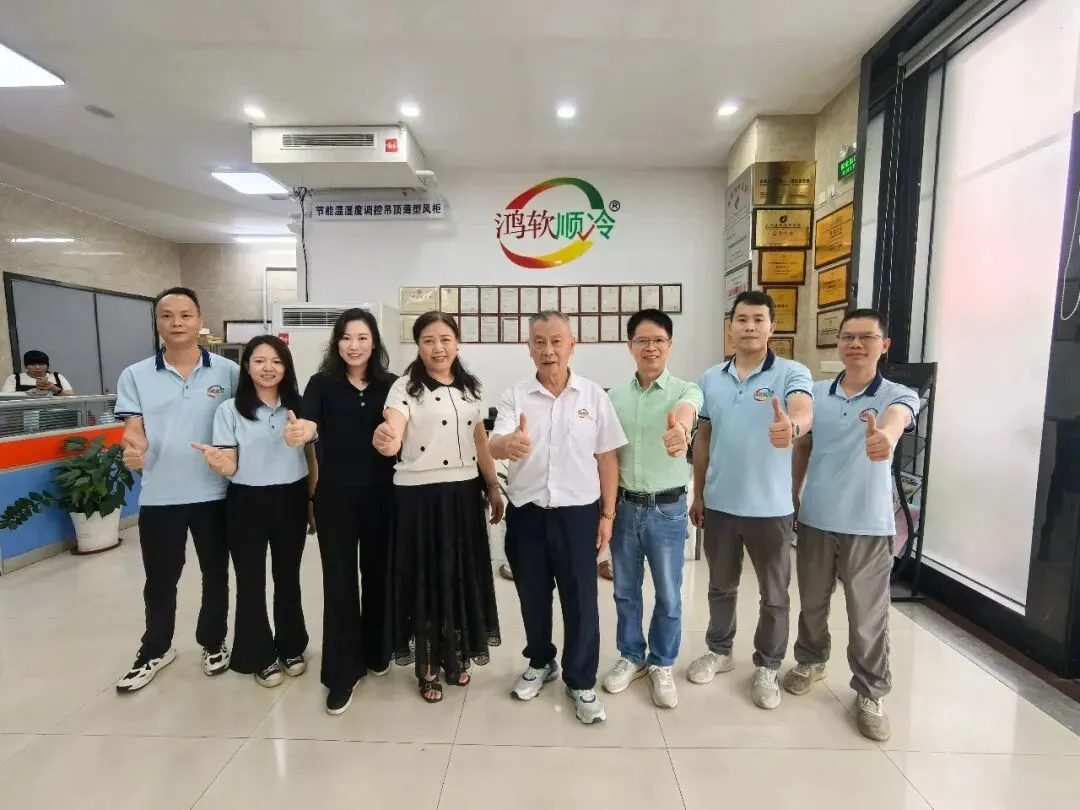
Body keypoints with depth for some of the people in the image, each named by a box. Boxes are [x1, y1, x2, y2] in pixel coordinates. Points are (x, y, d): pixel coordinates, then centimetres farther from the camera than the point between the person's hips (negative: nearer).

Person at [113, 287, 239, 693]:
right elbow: (133, 431, -5)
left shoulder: (228, 371, -4)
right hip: (159, 496, 1)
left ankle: (213, 643, 35)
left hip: (214, 492, -1)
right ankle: (155, 650, 38)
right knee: (160, 580, 16)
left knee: (215, 573, 14)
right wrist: (133, 449, -27)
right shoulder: (135, 376, -1)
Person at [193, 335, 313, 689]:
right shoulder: (230, 410, -5)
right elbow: (230, 466, -8)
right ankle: (260, 656, 29)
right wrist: (215, 462, -30)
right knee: (251, 580, 10)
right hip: (247, 503, -1)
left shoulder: (298, 406, -1)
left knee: (288, 576, 15)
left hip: (291, 500, 1)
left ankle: (291, 647, 34)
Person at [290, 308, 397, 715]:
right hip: (335, 495, -1)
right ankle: (342, 672, 20)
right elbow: (307, 422, -20)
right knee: (339, 581, 5)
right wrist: (303, 431, -41)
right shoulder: (322, 384, -3)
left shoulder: (390, 385, 1)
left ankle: (375, 650, 37)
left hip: (380, 495, 2)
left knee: (377, 573, 14)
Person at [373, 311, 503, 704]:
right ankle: (428, 666, 28)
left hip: (464, 494, 5)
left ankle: (455, 657, 36)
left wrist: (493, 487, 11)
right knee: (425, 578, 7)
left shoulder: (470, 387, 6)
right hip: (419, 495, -4)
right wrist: (385, 442, -48)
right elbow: (392, 438, -25)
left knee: (463, 576, 14)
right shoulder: (405, 387, -9)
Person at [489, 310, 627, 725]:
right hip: (527, 513, 1)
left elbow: (607, 458, 2)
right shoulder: (515, 396, -3)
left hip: (578, 513, -1)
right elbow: (494, 445, -19)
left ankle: (581, 682, 30)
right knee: (532, 596, 17)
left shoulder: (594, 395, -2)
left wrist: (607, 515, 1)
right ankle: (540, 662, 42)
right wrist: (509, 444, -43)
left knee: (581, 601, 9)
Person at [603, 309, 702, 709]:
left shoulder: (686, 390, -9)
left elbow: (685, 412, -34)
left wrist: (680, 427, -58)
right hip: (624, 506, 3)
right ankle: (632, 657, 40)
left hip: (668, 509, -2)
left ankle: (662, 665, 36)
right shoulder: (613, 396, 2)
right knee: (625, 591, 17)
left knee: (668, 594, 13)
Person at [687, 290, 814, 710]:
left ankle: (766, 667, 35)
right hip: (719, 504, 3)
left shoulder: (792, 373, -8)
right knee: (721, 586, 20)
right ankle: (719, 651, 41)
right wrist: (697, 494, 10)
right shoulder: (711, 379, 3)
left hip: (770, 507, -3)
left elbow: (804, 411, -30)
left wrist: (791, 427, -54)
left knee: (774, 595, 14)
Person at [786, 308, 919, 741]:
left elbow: (896, 417, -33)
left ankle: (870, 693, 31)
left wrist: (885, 434, -57)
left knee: (868, 615, 10)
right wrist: (791, 495, 10)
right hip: (815, 519, 3)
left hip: (869, 525, -2)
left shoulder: (899, 395, -8)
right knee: (812, 602, 19)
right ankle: (811, 661, 43)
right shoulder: (815, 393, 0)